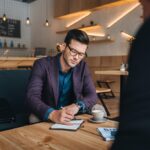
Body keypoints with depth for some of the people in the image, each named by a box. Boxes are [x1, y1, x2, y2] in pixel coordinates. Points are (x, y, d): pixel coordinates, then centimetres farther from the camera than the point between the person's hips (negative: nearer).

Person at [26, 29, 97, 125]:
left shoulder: (82, 67, 0)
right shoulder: (42, 65, -13)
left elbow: (92, 95, -4)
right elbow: (32, 97, -22)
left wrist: (77, 106, -26)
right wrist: (52, 114, -42)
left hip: (73, 118, 3)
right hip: (47, 119, -2)